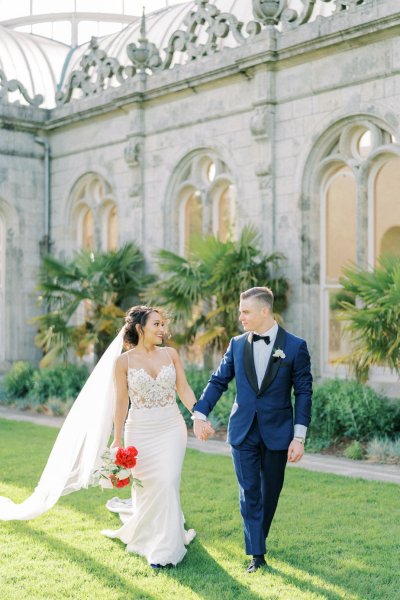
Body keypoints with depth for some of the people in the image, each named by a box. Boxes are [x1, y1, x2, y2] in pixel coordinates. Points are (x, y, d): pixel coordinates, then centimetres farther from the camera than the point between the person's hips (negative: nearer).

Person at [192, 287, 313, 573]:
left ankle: (258, 539, 33)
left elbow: (303, 392, -6)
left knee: (270, 492, 12)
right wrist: (200, 414, -3)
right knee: (249, 493, 1)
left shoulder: (295, 346, -6)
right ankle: (257, 554, 9)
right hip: (243, 431, 2)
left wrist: (299, 436, -11)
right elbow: (218, 381, 8)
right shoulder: (237, 344, 3)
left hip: (277, 432, -1)